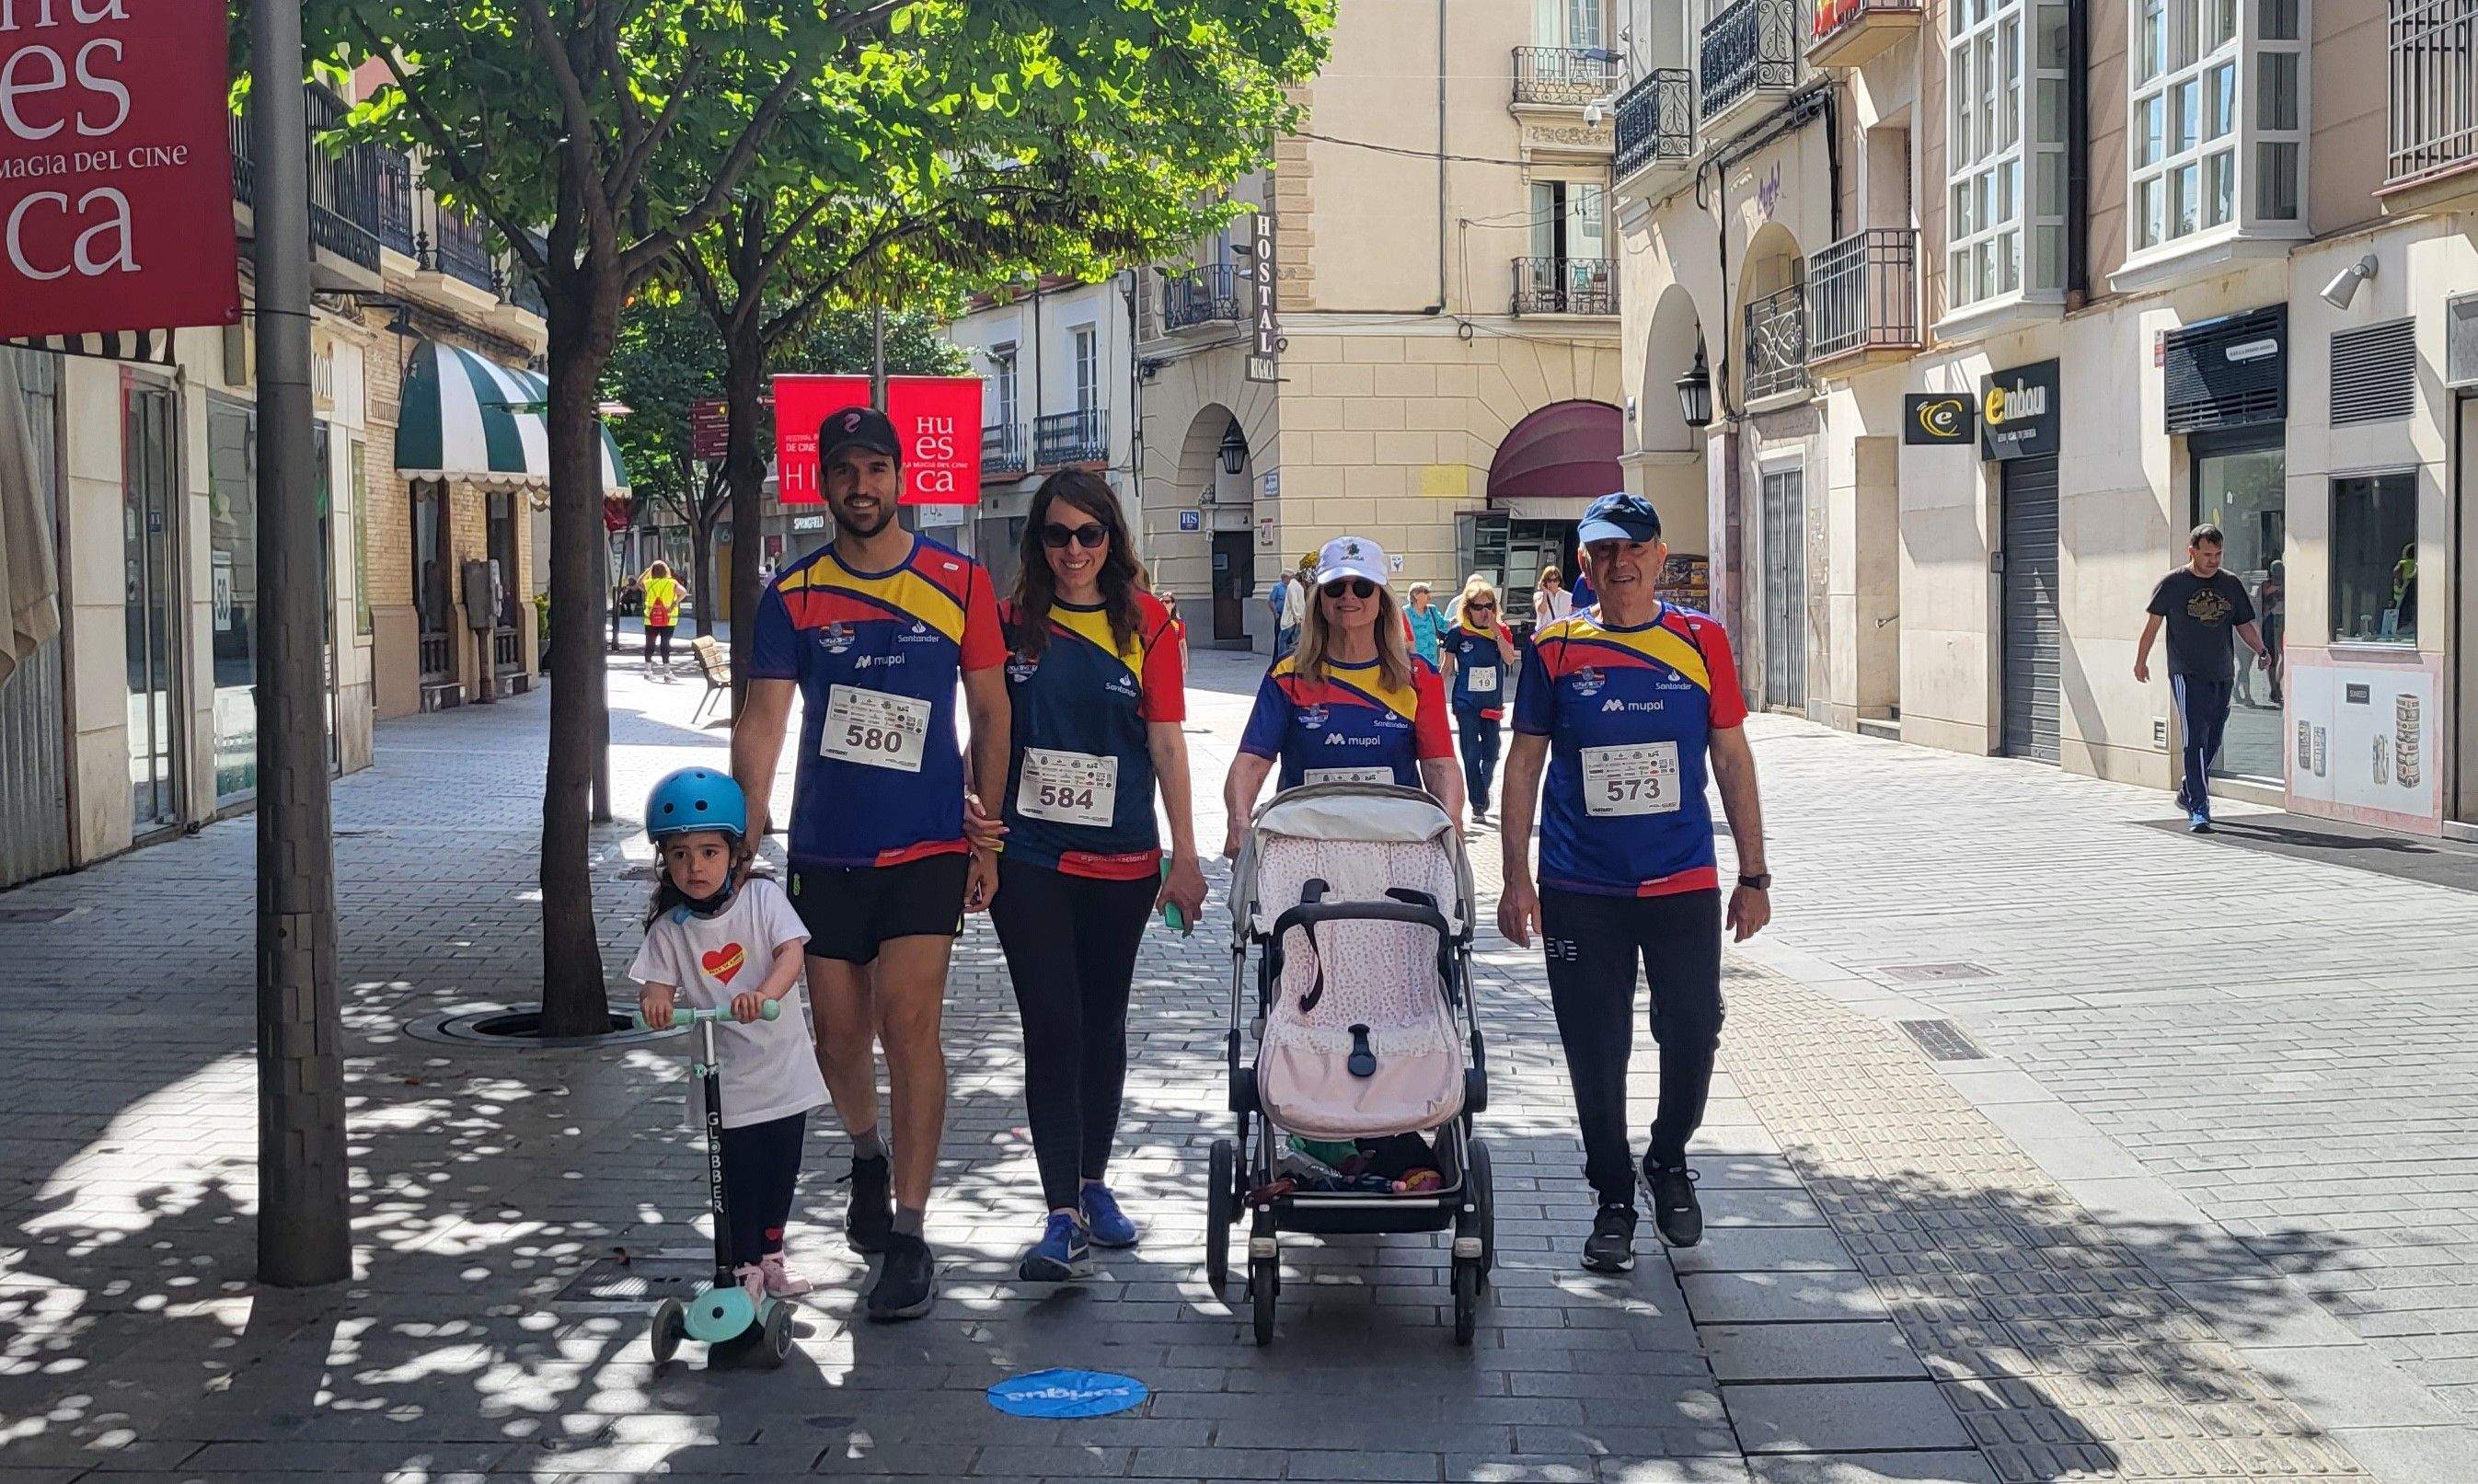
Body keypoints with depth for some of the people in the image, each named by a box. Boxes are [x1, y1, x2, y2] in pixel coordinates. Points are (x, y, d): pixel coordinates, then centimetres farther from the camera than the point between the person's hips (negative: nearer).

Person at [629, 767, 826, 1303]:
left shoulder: (763, 897, -8)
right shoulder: (670, 927, -5)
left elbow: (791, 952, -20)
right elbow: (659, 984, -11)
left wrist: (764, 994, -40)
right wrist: (654, 1002, -36)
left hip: (782, 1066, 1)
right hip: (725, 1077, -1)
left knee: (781, 1169, 14)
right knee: (737, 1174, 1)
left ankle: (770, 1257, 35)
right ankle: (744, 1268, 18)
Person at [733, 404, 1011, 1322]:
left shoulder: (959, 582, 1)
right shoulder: (793, 595, 2)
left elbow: (991, 714, 6)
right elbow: (763, 720, -3)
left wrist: (990, 839, 3)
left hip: (928, 848, -2)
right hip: (825, 850, 2)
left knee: (908, 1022, -11)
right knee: (838, 1036, 8)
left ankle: (908, 1237, -5)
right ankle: (866, 1153, 40)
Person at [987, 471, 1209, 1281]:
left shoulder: (1147, 624, 1)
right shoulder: (1013, 623, 2)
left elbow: (1167, 743, 0)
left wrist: (1185, 855, -1)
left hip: (1122, 861, 1)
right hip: (1027, 858, -1)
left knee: (1104, 1025, 13)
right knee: (1052, 1026, -6)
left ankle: (1093, 1185, 28)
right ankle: (1064, 1215, -5)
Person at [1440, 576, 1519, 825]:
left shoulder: (1501, 631, 2)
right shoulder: (1458, 633, -5)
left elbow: (1510, 659, -14)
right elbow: (1447, 669, 1)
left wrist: (1495, 631, -18)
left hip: (1491, 702, 3)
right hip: (1466, 704, -3)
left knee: (1491, 753, 6)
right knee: (1471, 755, -3)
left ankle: (1483, 790, 32)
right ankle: (1478, 805, 3)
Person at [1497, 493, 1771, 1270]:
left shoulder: (1701, 640, 3)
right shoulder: (1555, 648, 2)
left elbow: (1732, 757, 6)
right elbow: (1525, 762, 5)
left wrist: (1753, 875, 5)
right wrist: (1516, 877, 0)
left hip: (1683, 884, 0)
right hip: (1580, 891, 0)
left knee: (1693, 1033, 2)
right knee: (1596, 1052, 5)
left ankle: (1668, 1161, 30)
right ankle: (1613, 1197, 22)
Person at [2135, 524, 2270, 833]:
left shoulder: (2231, 584, 10)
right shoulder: (2173, 584, -2)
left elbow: (2244, 624, 14)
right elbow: (2153, 622, 6)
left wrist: (2261, 651, -3)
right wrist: (2141, 660, 9)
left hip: (2222, 674, 5)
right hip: (2187, 673, -5)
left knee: (2213, 740, 12)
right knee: (2196, 739, -13)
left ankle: (2188, 792, 35)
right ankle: (2198, 809, -15)